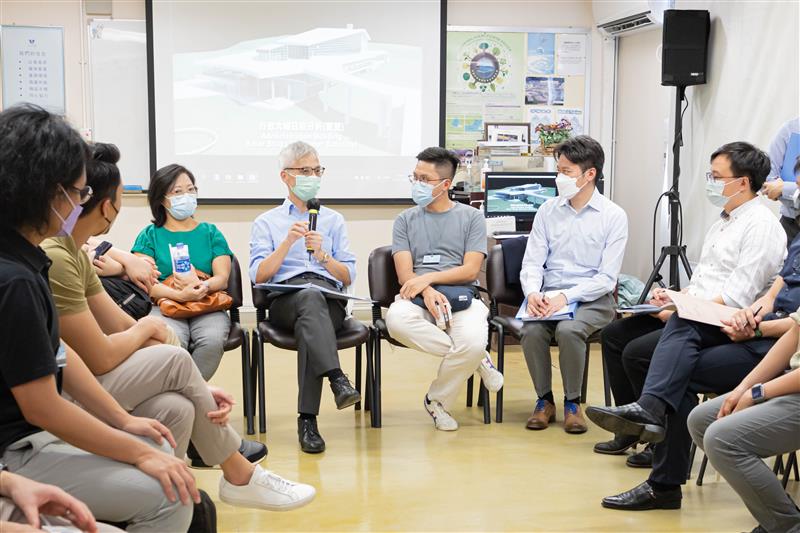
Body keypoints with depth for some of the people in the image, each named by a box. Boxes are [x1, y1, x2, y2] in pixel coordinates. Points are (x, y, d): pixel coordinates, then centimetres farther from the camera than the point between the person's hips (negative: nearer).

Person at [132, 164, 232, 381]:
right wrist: (179, 295, -20)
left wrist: (202, 286, -17)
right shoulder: (150, 235, 14)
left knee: (213, 341, -32)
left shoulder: (210, 232, 19)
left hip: (207, 307, 1)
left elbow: (222, 278, 7)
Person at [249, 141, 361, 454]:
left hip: (330, 301, 1)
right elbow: (258, 276, 7)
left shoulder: (333, 220, 26)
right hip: (283, 301, -1)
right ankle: (337, 379, -55)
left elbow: (348, 277, 17)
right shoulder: (266, 223, 21)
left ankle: (307, 419, -45)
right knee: (311, 296, -40)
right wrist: (287, 243, -5)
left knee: (308, 321, -37)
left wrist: (322, 255, -1)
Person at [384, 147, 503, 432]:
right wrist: (426, 291, -18)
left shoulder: (471, 217, 12)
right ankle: (475, 360, -16)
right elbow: (404, 273, 3)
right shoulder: (406, 220, 16)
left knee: (473, 342, -35)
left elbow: (470, 269, 0)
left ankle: (437, 401, -5)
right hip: (418, 296, 1)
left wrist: (428, 278, -13)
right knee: (397, 320, -37)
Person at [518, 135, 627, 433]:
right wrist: (533, 292, -16)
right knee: (531, 330, -27)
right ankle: (544, 400, -5)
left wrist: (566, 296, -22)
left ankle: (572, 403, -9)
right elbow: (532, 263, 5)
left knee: (568, 330, -33)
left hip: (592, 298, -3)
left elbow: (606, 277, -8)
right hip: (549, 295, 3)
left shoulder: (613, 216, -3)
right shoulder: (548, 211, 9)